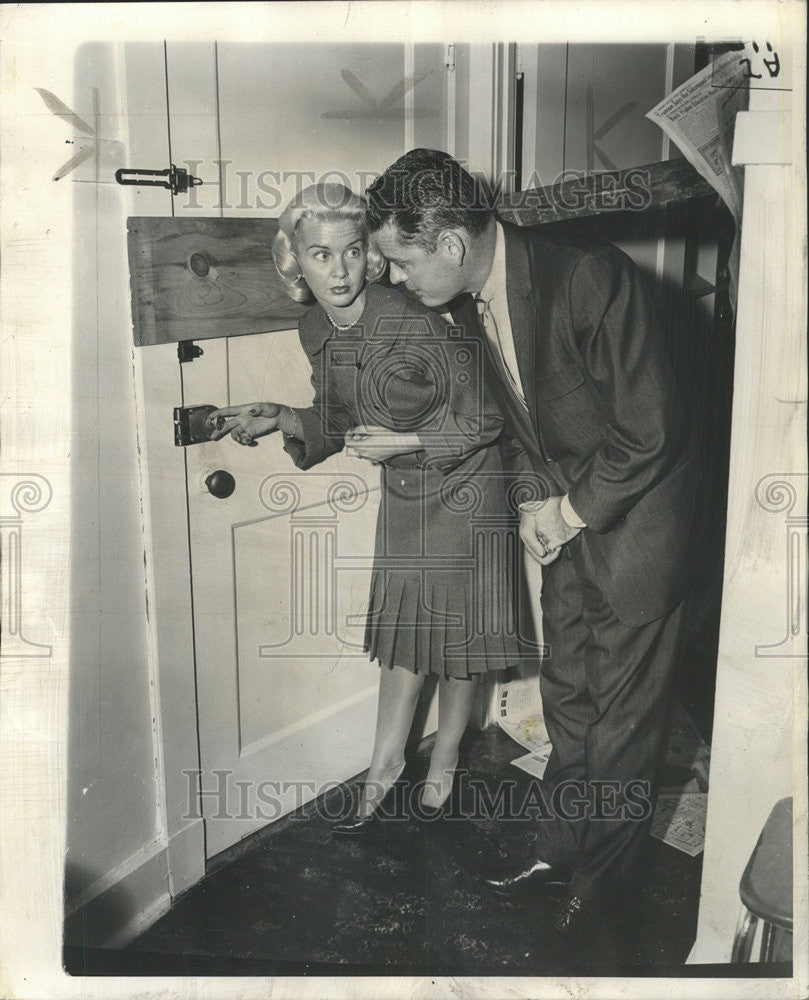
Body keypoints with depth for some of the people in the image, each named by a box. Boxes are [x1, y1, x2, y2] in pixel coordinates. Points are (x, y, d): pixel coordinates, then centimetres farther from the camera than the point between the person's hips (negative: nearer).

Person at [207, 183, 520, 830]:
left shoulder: (417, 325, -28)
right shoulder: (316, 329, -7)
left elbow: (485, 420, -18)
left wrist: (405, 442, -25)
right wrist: (282, 419, -9)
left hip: (461, 490, -5)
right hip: (403, 492, 6)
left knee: (455, 634, 9)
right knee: (403, 628, 15)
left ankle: (444, 760, 31)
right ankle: (385, 765, 30)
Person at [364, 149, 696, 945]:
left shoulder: (589, 278, -27)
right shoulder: (465, 302, -3)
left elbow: (648, 433, -23)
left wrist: (572, 512, -13)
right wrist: (538, 504, 0)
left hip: (634, 520, -6)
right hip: (568, 516, 7)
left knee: (623, 713, 8)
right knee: (566, 697, 18)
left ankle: (604, 876, 30)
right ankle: (561, 847, 38)